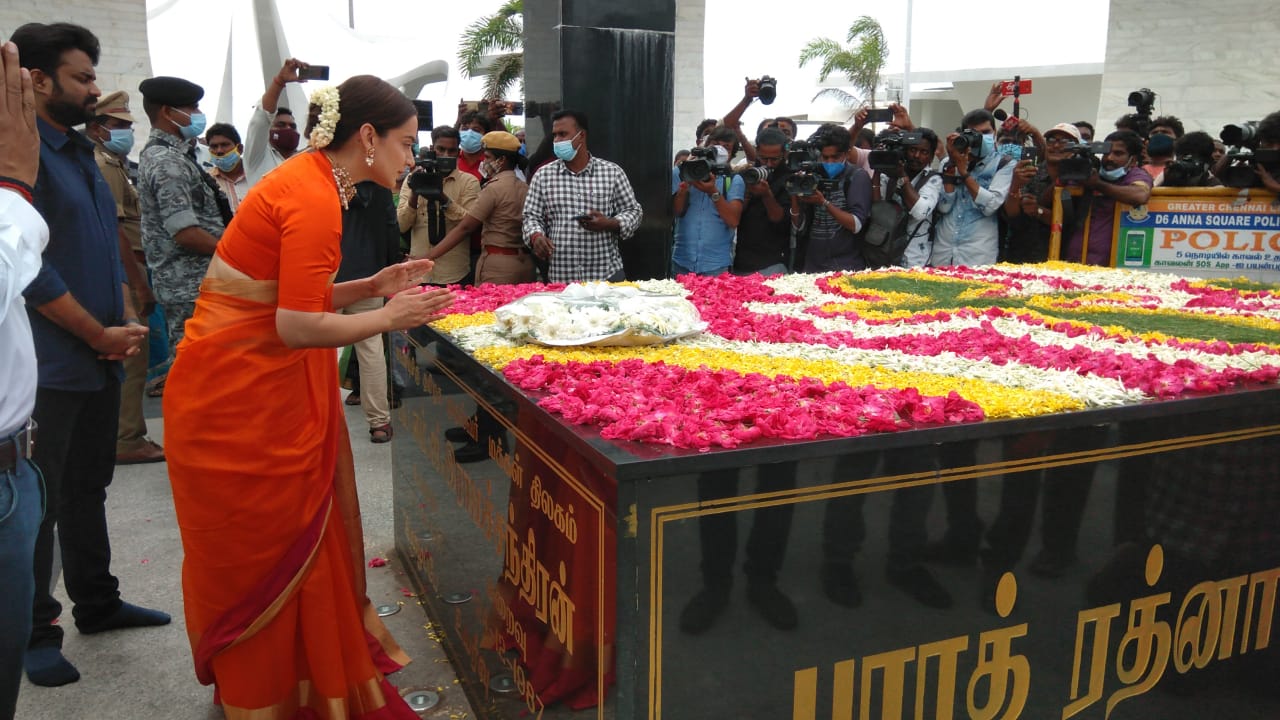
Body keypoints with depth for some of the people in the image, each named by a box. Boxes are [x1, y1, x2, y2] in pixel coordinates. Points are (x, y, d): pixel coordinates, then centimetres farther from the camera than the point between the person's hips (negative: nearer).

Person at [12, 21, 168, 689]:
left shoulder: (80, 151, 15)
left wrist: (128, 320, 6)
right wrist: (100, 335, -13)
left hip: (101, 358, 8)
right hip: (49, 365, -8)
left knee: (88, 488, 18)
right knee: (39, 501, 3)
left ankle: (97, 602, 31)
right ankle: (36, 632, 16)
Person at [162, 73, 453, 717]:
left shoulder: (309, 180, 9)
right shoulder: (314, 199, -21)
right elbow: (298, 326, -25)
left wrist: (372, 287, 5)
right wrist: (388, 319, -13)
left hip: (267, 392, 9)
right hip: (239, 397, -9)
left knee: (304, 540, 17)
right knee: (259, 555, 6)